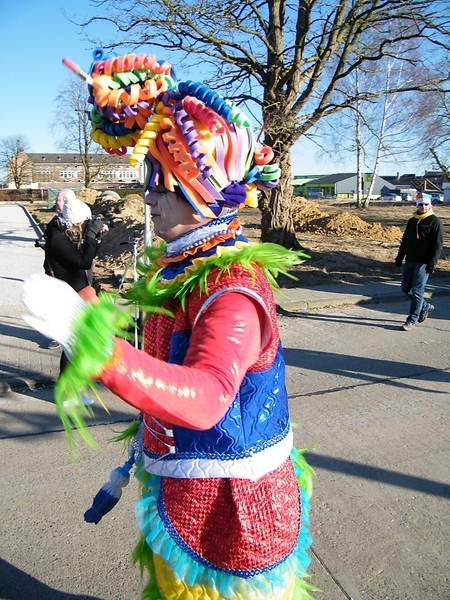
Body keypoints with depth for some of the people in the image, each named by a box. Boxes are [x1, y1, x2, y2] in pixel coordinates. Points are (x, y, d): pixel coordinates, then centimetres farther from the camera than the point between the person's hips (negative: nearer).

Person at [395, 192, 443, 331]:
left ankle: (412, 320, 3)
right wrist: (399, 258, 15)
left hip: (423, 263, -7)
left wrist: (432, 263, -17)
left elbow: (438, 245, -11)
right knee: (406, 289, 11)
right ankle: (426, 307, 32)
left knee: (417, 292, -5)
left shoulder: (435, 222, -6)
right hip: (409, 261, 7)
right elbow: (405, 241, 18)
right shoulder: (412, 221, 13)